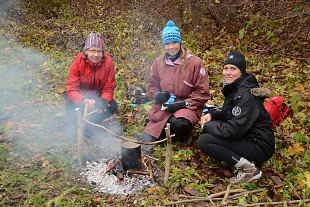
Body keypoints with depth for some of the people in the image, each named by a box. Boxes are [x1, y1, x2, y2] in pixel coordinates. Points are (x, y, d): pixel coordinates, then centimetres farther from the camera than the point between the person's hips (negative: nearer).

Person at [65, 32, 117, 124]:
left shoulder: (108, 62, -19)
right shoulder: (78, 61, -23)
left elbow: (108, 88, -13)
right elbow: (71, 89, -23)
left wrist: (103, 101, -34)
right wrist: (84, 100, -43)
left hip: (97, 96, 2)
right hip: (80, 96, -2)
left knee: (112, 106, -20)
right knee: (74, 110, -27)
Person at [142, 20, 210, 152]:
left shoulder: (195, 63, -9)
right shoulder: (158, 63, 4)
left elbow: (202, 92, -7)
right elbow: (152, 86, 15)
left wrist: (184, 104, -17)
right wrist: (158, 94, -8)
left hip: (187, 106, -3)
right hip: (163, 107, 4)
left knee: (177, 123, -37)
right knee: (148, 140, -7)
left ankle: (184, 137, -1)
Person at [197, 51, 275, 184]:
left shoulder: (246, 94, -23)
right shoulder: (234, 87, 6)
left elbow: (234, 130, -27)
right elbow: (228, 111, 19)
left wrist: (207, 126, -13)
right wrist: (211, 114, 0)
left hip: (259, 146, -10)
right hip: (246, 137, 10)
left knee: (204, 141, -18)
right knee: (211, 124, 9)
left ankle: (248, 168, -12)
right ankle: (244, 159, 7)